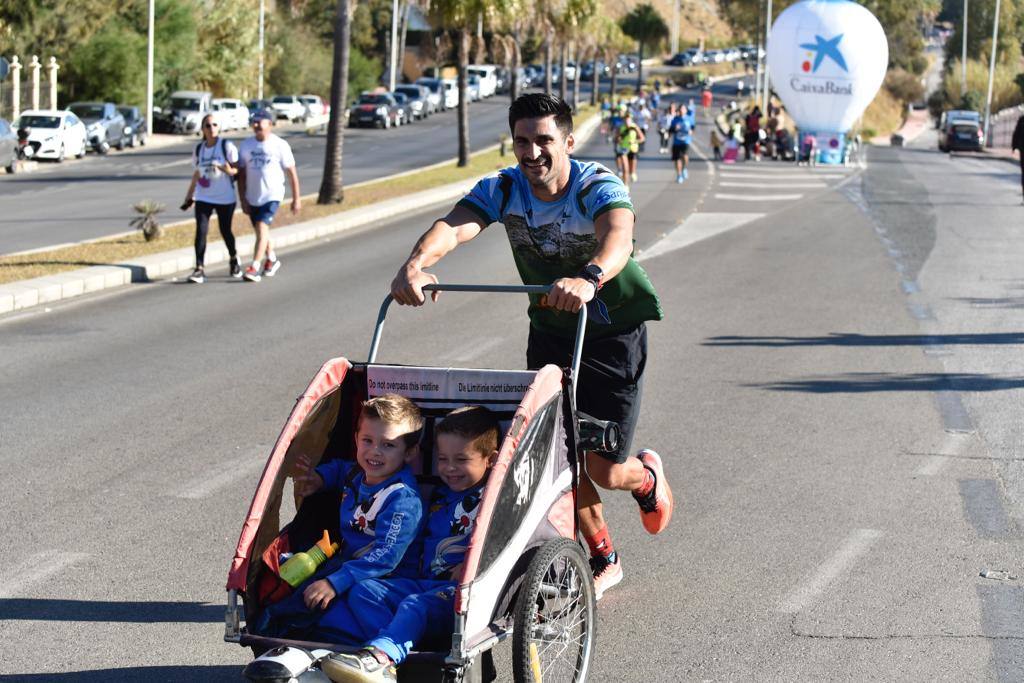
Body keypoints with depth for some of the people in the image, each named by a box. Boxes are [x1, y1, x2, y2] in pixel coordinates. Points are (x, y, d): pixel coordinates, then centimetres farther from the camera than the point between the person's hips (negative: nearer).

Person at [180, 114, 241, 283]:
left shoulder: (227, 146, -6)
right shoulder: (199, 149, 7)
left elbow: (238, 169, -6)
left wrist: (229, 170, -28)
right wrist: (188, 197, 16)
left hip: (225, 198, -3)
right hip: (203, 198, 3)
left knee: (225, 231, 10)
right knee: (201, 231, -10)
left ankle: (234, 259, 37)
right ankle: (199, 269, -11)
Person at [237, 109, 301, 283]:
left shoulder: (280, 145, -7)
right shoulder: (246, 145, 3)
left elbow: (292, 173, -2)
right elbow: (241, 174, 7)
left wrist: (296, 198, -1)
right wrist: (243, 200, 1)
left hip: (272, 196, -5)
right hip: (252, 197, 5)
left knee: (262, 228, -18)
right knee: (261, 231, 16)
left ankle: (254, 268, -20)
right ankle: (272, 260, 38)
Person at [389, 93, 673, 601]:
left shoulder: (599, 187, -25)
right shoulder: (502, 190, -15)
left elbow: (618, 238, -47)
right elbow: (455, 226, -34)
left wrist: (589, 278, -69)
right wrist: (416, 263, -56)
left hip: (614, 328, -4)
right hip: (549, 329, 4)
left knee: (604, 470, -5)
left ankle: (647, 477, 34)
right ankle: (602, 558, 26)